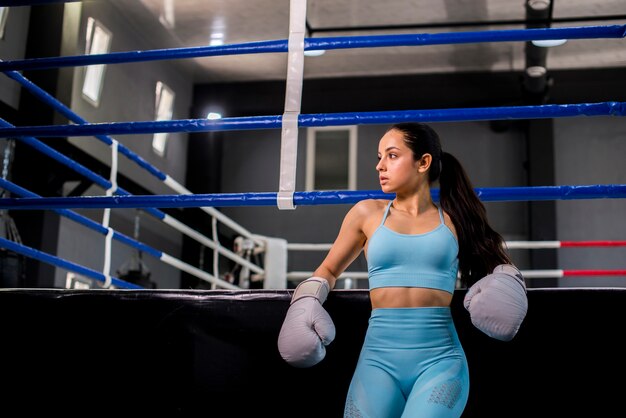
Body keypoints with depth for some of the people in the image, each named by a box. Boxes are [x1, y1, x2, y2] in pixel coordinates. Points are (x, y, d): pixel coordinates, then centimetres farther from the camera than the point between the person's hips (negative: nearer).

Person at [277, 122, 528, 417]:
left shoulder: (455, 219, 8)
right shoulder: (367, 213, 9)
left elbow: (493, 262, 23)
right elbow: (328, 270, 20)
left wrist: (506, 281, 1)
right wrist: (306, 303, 2)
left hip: (441, 359, -1)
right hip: (379, 358, 1)